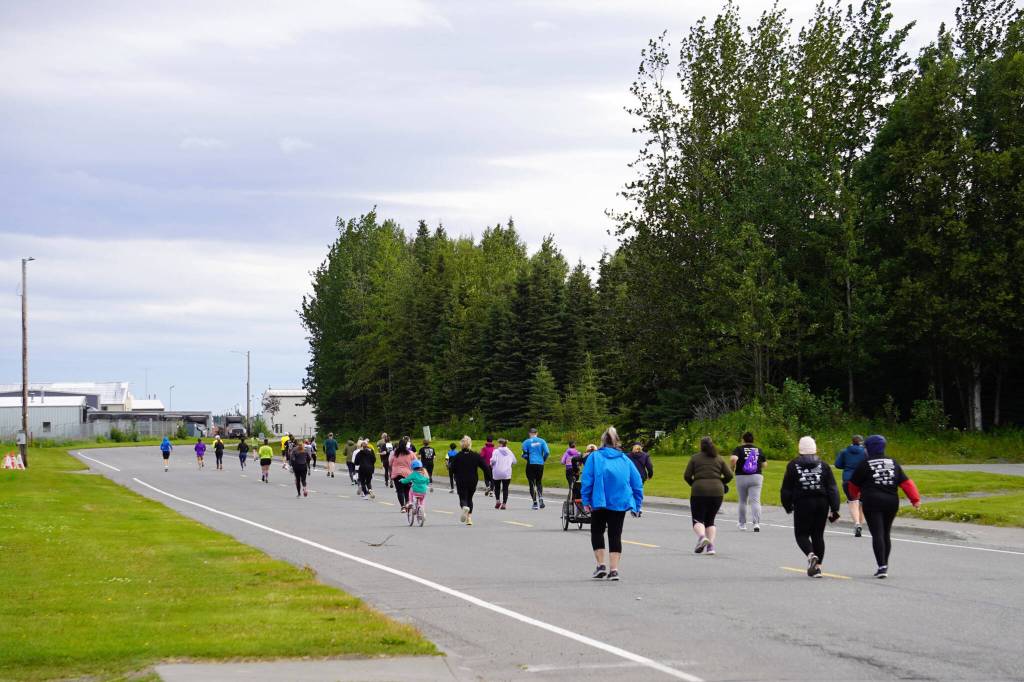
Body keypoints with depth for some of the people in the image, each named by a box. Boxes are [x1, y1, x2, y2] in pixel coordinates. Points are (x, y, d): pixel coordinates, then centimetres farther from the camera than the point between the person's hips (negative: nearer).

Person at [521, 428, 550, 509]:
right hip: (540, 464, 2)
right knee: (539, 482, 17)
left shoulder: (526, 442, -3)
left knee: (532, 483, 5)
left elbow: (525, 454, -8)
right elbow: (547, 452, -4)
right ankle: (541, 498, -5)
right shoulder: (542, 441, 3)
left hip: (531, 464, -2)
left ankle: (535, 502, 1)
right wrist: (543, 460, 13)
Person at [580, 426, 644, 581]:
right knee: (615, 534, 8)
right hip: (620, 502, 2)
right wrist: (637, 505, 11)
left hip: (600, 501, -2)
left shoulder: (595, 456, 3)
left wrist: (585, 501, -6)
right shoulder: (625, 459, 12)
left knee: (597, 532, 14)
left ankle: (601, 565, 6)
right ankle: (613, 569, 0)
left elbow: (586, 480, -7)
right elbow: (637, 482, 8)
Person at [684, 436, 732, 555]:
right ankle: (711, 545, 0)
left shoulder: (695, 458, 5)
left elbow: (687, 475, 0)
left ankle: (702, 537, -27)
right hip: (717, 492, 3)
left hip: (699, 492, -3)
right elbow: (729, 475, 5)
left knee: (698, 520, 3)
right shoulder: (719, 459, 11)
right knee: (710, 520, 16)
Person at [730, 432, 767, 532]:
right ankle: (756, 523, -20)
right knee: (755, 501, -5)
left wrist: (732, 468, -5)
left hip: (741, 477, -1)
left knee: (743, 501, 14)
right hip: (756, 477, 1)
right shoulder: (759, 450, 7)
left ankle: (742, 524, 25)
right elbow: (764, 465, 11)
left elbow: (733, 459, -22)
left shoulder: (739, 449, -3)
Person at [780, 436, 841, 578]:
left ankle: (811, 555, -23)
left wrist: (788, 506, 15)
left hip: (803, 504, -3)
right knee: (818, 535, 12)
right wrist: (835, 509, 4)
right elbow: (832, 488, 3)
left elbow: (786, 489, 2)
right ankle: (817, 566, 9)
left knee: (801, 534, 5)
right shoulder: (823, 466, 8)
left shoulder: (793, 465, 1)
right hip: (821, 503, 3)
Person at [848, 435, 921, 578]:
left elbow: (854, 484, 8)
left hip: (872, 503, -5)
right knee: (886, 534, 15)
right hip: (891, 502, 5)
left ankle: (882, 566, -19)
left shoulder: (865, 464, -2)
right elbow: (906, 482, 5)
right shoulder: (893, 463, 12)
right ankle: (884, 566, 21)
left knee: (877, 534, -8)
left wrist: (856, 495, 29)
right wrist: (915, 498, 4)